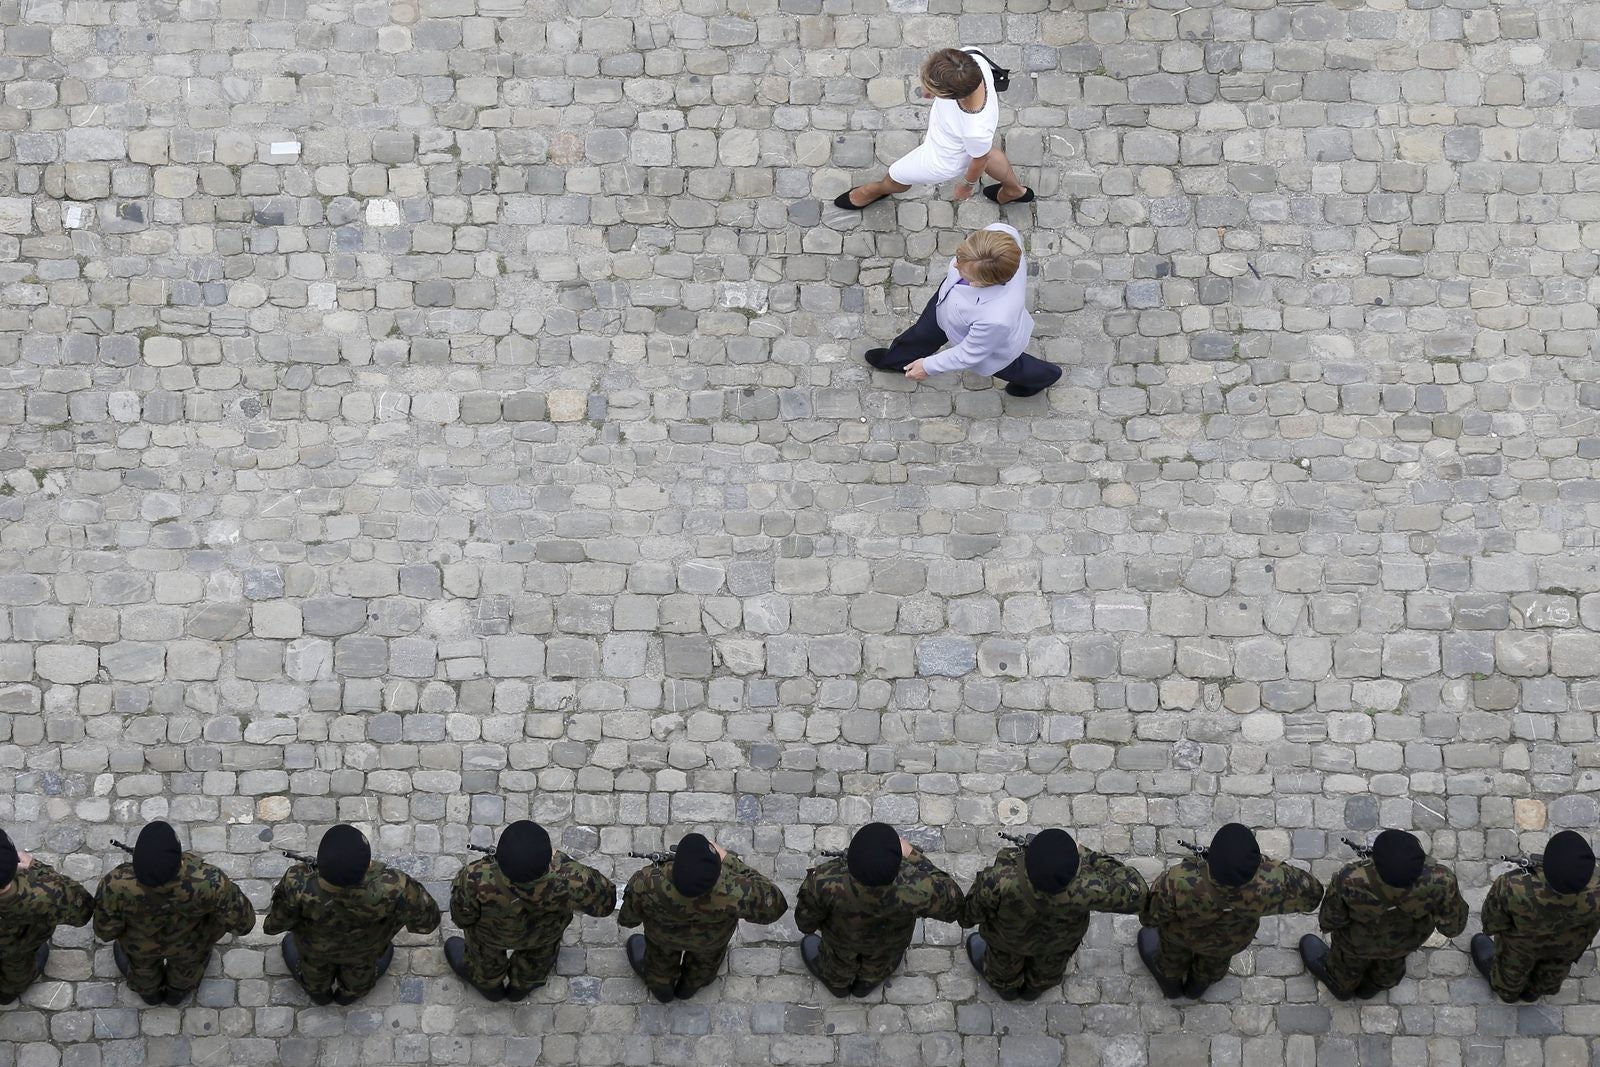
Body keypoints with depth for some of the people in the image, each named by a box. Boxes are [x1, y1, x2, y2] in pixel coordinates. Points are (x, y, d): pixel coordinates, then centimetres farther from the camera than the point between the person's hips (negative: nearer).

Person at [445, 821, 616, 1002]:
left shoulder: (477, 882, -45)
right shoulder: (567, 884, -44)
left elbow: (462, 916, -22)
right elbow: (604, 903, -22)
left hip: (492, 933, -1)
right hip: (545, 932, 1)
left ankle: (489, 984, 65)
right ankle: (522, 986, 65)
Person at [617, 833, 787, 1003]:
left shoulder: (646, 885, -45)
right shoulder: (732, 895, -48)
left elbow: (628, 918, -22)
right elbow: (774, 906, -28)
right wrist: (730, 861, -26)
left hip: (664, 934, 0)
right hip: (711, 937, 0)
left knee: (661, 951, 36)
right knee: (707, 956, 36)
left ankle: (661, 987, 67)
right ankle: (689, 987, 66)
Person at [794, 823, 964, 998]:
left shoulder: (825, 883, -45)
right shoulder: (916, 891, -46)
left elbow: (806, 918, -21)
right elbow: (952, 905, -23)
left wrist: (809, 927, 3)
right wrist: (915, 857, -20)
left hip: (843, 935, 0)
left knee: (841, 953, 35)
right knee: (881, 955, 36)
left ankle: (838, 981, 65)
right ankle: (868, 981, 65)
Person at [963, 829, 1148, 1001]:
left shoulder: (999, 883, -46)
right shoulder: (1081, 891, -46)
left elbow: (973, 912, -24)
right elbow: (1134, 894, -31)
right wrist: (1090, 856, -26)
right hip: (1062, 935, 1)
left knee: (1004, 954, 34)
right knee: (1051, 957, 35)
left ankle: (1005, 984, 64)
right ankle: (1035, 985, 65)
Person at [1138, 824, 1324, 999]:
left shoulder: (1178, 885, -46)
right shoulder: (1269, 886, -43)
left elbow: (1151, 915, -25)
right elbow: (1310, 893, -23)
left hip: (1183, 930, -1)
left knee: (1175, 946, 34)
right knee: (1217, 954, 36)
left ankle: (1171, 982, 64)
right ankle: (1197, 984, 65)